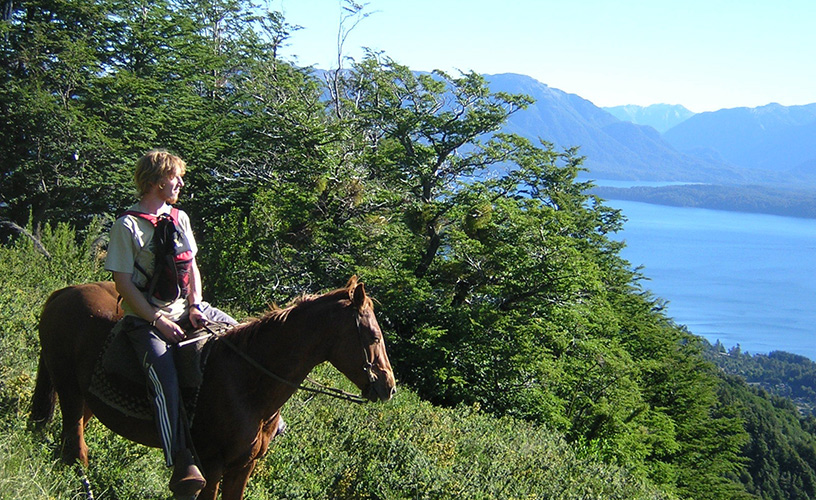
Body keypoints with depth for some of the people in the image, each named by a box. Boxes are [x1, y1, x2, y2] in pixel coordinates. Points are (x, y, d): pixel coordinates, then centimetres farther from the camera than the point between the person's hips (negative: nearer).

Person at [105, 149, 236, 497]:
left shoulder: (180, 218, 12)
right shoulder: (127, 226, -9)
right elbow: (123, 283, -12)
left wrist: (195, 306, -3)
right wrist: (159, 322, -18)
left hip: (185, 308, 7)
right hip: (146, 317, -7)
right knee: (165, 378, -30)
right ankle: (181, 465, -35)